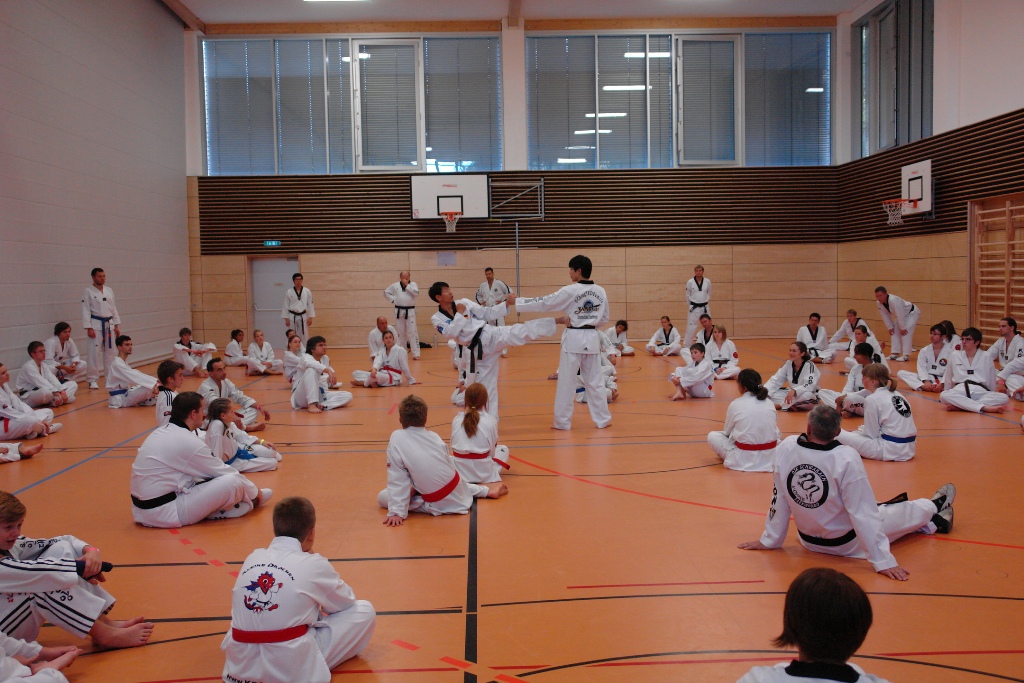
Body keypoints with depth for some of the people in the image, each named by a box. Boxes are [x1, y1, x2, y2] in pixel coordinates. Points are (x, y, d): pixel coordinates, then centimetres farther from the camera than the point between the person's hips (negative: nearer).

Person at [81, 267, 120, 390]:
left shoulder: (109, 291, 9)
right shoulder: (89, 291, -6)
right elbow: (86, 311, -8)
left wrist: (116, 326, 10)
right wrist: (89, 328, -14)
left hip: (109, 324, 5)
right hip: (96, 325, -5)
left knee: (110, 351, 10)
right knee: (95, 352, -6)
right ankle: (93, 380, 2)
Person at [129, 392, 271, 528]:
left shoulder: (161, 432, 9)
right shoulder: (188, 442, -18)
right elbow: (222, 471, -7)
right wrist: (255, 491, 10)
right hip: (163, 514, -10)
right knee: (232, 482, -14)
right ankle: (249, 501, 15)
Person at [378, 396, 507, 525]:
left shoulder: (397, 438, -13)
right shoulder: (434, 436, 1)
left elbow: (397, 479, -13)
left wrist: (397, 512, -11)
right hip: (458, 492, 5)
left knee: (382, 497, 0)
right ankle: (486, 490, 45)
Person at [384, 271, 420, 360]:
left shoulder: (413, 284, 0)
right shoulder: (395, 286, 5)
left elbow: (416, 293, -17)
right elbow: (386, 292, 14)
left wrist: (407, 285, -15)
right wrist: (393, 300, 2)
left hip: (410, 311, -2)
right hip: (399, 311, 3)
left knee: (412, 332, -8)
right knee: (400, 333, 9)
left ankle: (416, 354, -7)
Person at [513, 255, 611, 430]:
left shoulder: (570, 291, -13)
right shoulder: (601, 291, 4)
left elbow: (544, 302, -9)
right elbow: (604, 318, 12)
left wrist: (516, 302, -2)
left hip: (573, 339, -5)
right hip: (592, 338, 5)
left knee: (566, 382, 4)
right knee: (595, 381, 13)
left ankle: (563, 421, 10)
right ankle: (602, 419, 16)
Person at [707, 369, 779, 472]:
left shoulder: (736, 405, -7)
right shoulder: (769, 403, 4)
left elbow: (727, 432, 6)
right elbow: (776, 432, 14)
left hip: (745, 460, -4)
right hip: (771, 457, 4)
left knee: (712, 436, 13)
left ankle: (731, 458, 9)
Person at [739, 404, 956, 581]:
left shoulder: (786, 449, -20)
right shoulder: (847, 459, -32)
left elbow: (779, 499, -9)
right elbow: (863, 514, -27)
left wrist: (770, 540, 3)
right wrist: (883, 561, -19)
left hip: (809, 540, 5)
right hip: (845, 544, -5)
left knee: (880, 510, 31)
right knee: (912, 511, 21)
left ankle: (933, 521, 55)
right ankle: (935, 508, 54)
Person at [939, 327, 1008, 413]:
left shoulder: (986, 357, 6)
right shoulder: (955, 356, 10)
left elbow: (991, 380, 14)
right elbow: (948, 378, 21)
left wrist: (992, 398, 20)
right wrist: (948, 394, 26)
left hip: (980, 392, 1)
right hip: (960, 391, -1)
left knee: (1004, 398, -29)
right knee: (943, 396, -34)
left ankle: (957, 406, -36)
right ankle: (985, 407, -38)